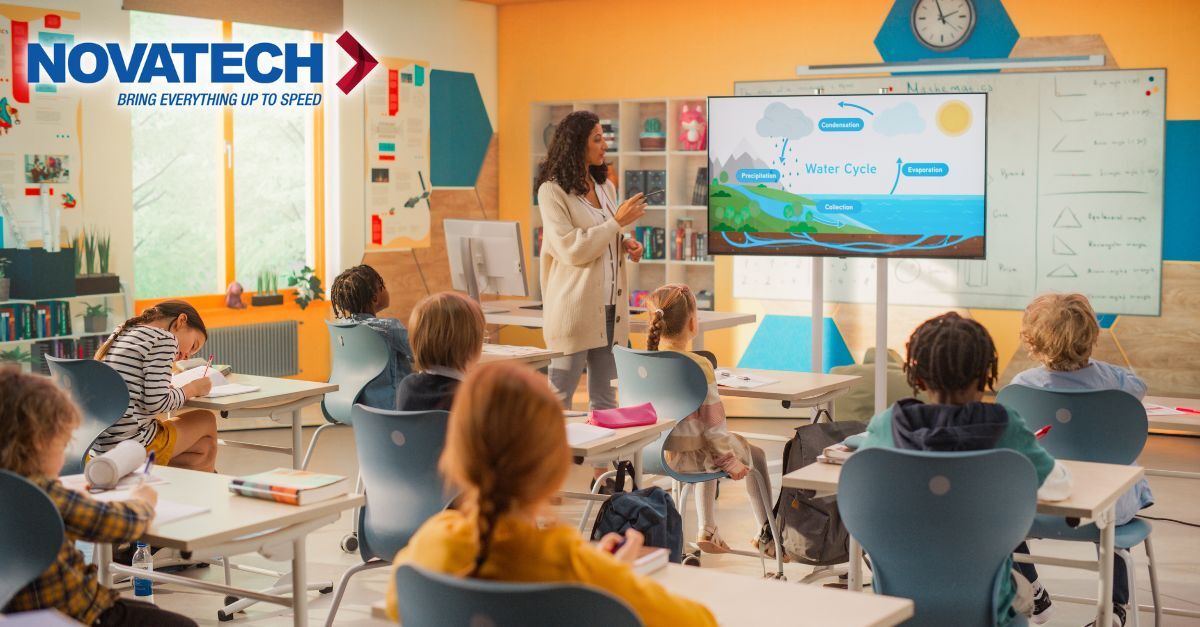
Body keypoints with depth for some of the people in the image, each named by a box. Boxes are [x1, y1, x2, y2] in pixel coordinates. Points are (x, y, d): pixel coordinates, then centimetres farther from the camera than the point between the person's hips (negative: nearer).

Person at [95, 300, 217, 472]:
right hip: (133, 447, -9)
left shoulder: (120, 333, 17)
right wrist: (192, 389, 0)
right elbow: (156, 402, -16)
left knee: (205, 445, 19)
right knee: (207, 421, 14)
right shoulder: (164, 339, -8)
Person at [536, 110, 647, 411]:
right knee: (559, 397, -1)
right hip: (574, 309, -7)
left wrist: (625, 244, 4)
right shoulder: (552, 191, -8)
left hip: (609, 307, 7)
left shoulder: (605, 187, 14)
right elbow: (571, 250, -16)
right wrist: (618, 221, -16)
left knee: (605, 398, 11)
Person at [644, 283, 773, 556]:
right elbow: (713, 423, -20)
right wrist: (730, 461, -3)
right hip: (687, 455, -5)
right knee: (754, 454, 24)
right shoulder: (699, 367, -23)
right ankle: (769, 533, 35)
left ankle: (706, 531, 37)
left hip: (653, 451, 6)